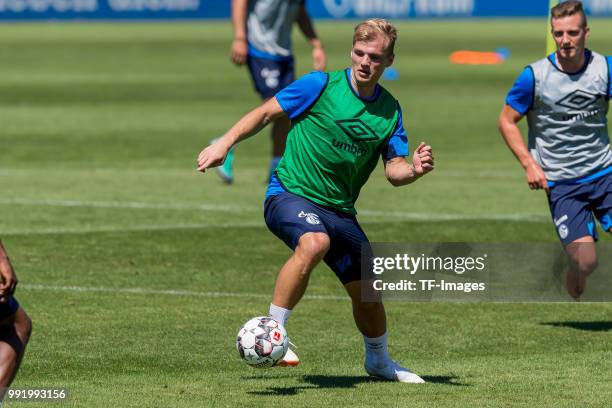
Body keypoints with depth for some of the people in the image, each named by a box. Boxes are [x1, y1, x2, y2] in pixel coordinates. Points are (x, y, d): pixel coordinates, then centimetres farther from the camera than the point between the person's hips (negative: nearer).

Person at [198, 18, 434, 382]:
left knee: (368, 292, 11)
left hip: (339, 210, 5)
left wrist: (414, 169, -19)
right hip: (290, 193, -5)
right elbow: (267, 113, 0)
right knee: (314, 243, -38)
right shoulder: (321, 86, -9)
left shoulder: (390, 110, 4)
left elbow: (394, 171, 3)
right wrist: (225, 144, -8)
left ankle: (379, 361, 40)